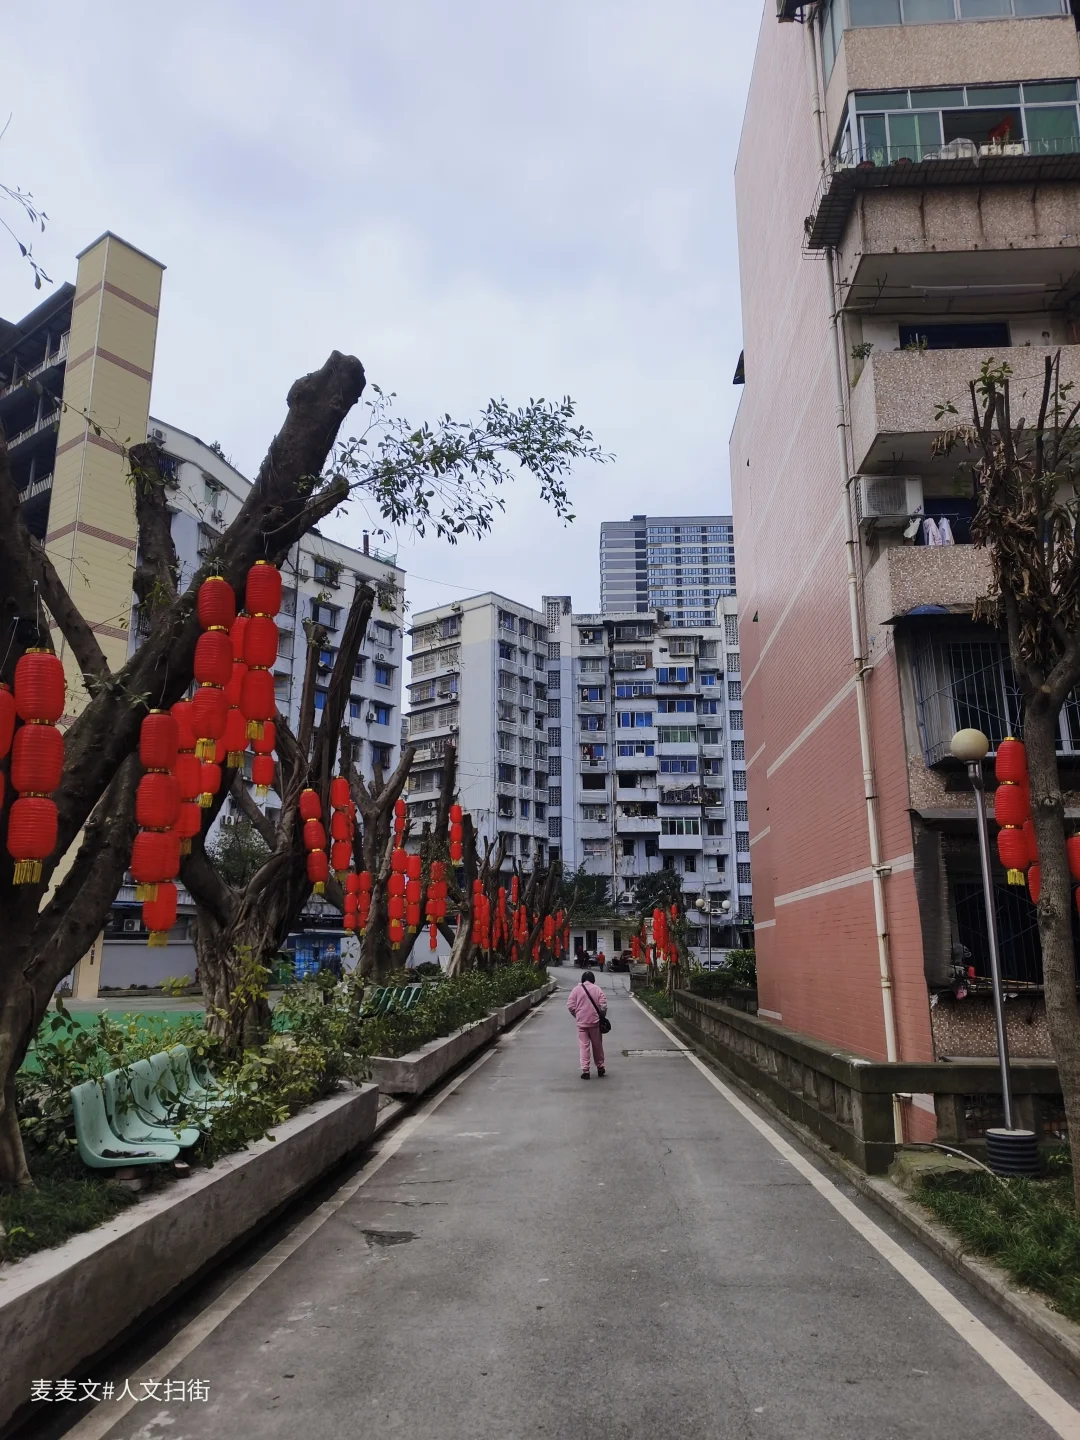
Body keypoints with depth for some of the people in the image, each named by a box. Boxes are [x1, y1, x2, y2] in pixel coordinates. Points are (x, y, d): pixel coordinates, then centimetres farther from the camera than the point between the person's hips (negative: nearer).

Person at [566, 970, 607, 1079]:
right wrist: (602, 1016, 8)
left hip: (581, 1022, -1)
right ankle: (600, 1068, 26)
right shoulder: (597, 988, -2)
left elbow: (570, 1005, -5)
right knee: (597, 1045, 14)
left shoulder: (576, 989, -1)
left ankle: (585, 1071, 0)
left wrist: (577, 1016, 10)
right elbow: (603, 1005, -7)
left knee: (584, 1046, 3)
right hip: (595, 1021, 1)